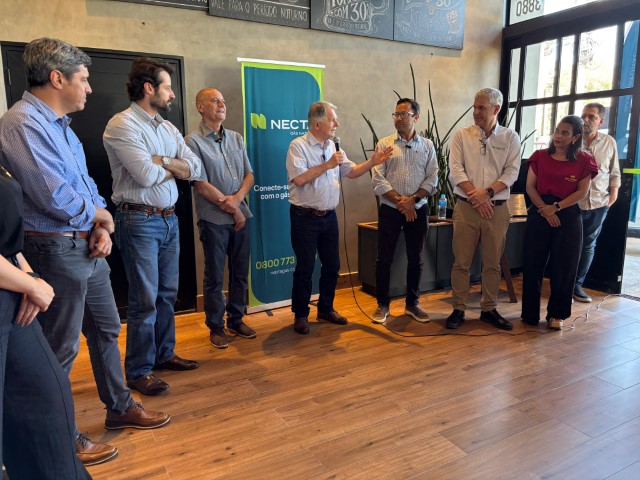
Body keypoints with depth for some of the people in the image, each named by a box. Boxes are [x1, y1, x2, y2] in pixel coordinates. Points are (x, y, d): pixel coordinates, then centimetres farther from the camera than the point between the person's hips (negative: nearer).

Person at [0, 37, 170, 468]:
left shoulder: (60, 123, 13)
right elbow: (55, 196, -25)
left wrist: (103, 229, -2)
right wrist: (100, 216, -7)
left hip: (89, 247, 10)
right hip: (57, 250, -9)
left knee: (106, 329, 19)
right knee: (61, 348, 4)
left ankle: (120, 408, 37)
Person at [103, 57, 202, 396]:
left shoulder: (167, 127, 13)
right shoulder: (122, 125, -11)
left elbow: (195, 168, 5)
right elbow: (146, 175, -21)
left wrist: (162, 161, -11)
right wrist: (176, 166, -2)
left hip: (169, 219, 8)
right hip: (140, 221, -7)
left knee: (168, 293, 14)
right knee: (145, 300, -2)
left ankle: (164, 354, 30)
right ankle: (138, 372, 12)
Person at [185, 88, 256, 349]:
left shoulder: (236, 138, 11)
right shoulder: (194, 141, -6)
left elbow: (249, 174, 9)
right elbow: (202, 185, -11)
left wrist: (238, 198, -10)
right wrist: (232, 209, -9)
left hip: (240, 216, 5)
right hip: (214, 219, -5)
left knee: (240, 272, 12)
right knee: (214, 276, 5)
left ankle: (236, 320, 27)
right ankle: (216, 327, 20)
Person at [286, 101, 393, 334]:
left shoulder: (333, 147, 11)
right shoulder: (298, 145, -10)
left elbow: (352, 172, 12)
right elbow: (299, 178, -22)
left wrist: (372, 162, -3)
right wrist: (327, 165, -18)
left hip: (329, 216, 7)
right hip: (305, 217, -7)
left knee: (332, 265, 12)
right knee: (305, 268, 1)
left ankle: (326, 309, 29)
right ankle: (300, 315, 17)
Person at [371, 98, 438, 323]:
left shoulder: (427, 145, 7)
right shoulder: (384, 144, 1)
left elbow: (432, 178, 1)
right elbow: (378, 179, -7)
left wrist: (413, 199, -14)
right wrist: (400, 201, -15)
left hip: (418, 210, 2)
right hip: (390, 210, -1)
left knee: (415, 259, 9)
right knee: (384, 259, 2)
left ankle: (412, 304, 24)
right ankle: (382, 304, 16)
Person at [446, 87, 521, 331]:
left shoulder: (510, 137, 6)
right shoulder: (461, 135, 3)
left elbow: (512, 172, -1)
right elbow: (455, 170, -5)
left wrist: (488, 192, -15)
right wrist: (476, 195, -14)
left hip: (497, 208, 1)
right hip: (466, 207, -1)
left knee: (492, 263, 9)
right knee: (462, 262, 2)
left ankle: (488, 309, 22)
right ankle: (458, 309, 13)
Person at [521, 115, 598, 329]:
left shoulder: (584, 160, 1)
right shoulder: (540, 156, 5)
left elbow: (582, 192, -4)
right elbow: (530, 186, 0)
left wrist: (556, 207, -15)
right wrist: (545, 210, -13)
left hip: (568, 217, -1)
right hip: (539, 214, 1)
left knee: (563, 268, 4)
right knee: (533, 265, 3)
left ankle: (556, 314, 18)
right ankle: (530, 313, 15)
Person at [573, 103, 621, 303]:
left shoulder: (609, 142, 6)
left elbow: (615, 172, 14)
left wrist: (613, 194, 5)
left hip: (598, 204, 4)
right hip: (571, 202, -4)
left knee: (588, 246, 11)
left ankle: (577, 284, 23)